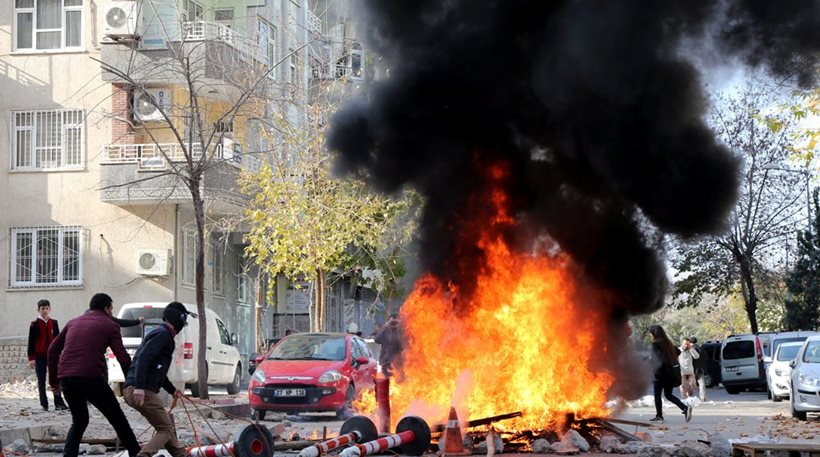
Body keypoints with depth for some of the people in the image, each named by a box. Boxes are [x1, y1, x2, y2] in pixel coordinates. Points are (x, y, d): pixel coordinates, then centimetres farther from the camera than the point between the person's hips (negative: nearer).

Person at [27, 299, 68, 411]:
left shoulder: (54, 323, 7)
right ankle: (44, 405, 8)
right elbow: (31, 342, -2)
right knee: (41, 381, 4)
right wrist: (31, 358, -7)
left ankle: (59, 403, -6)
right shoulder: (34, 324, -2)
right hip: (39, 356, -2)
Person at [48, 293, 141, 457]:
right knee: (118, 419, 9)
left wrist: (53, 380, 23)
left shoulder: (74, 322, 23)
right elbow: (123, 357, -2)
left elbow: (53, 349, 20)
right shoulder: (109, 325, 8)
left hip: (66, 379, 5)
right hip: (90, 378, -5)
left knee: (79, 421, 25)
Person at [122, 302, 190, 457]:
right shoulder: (163, 334, -8)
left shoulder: (164, 334, 25)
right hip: (141, 391, -10)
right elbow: (143, 358, -22)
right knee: (166, 429, -7)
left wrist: (172, 390, 44)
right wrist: (139, 387, -30)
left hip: (132, 390, 10)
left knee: (166, 426, 21)